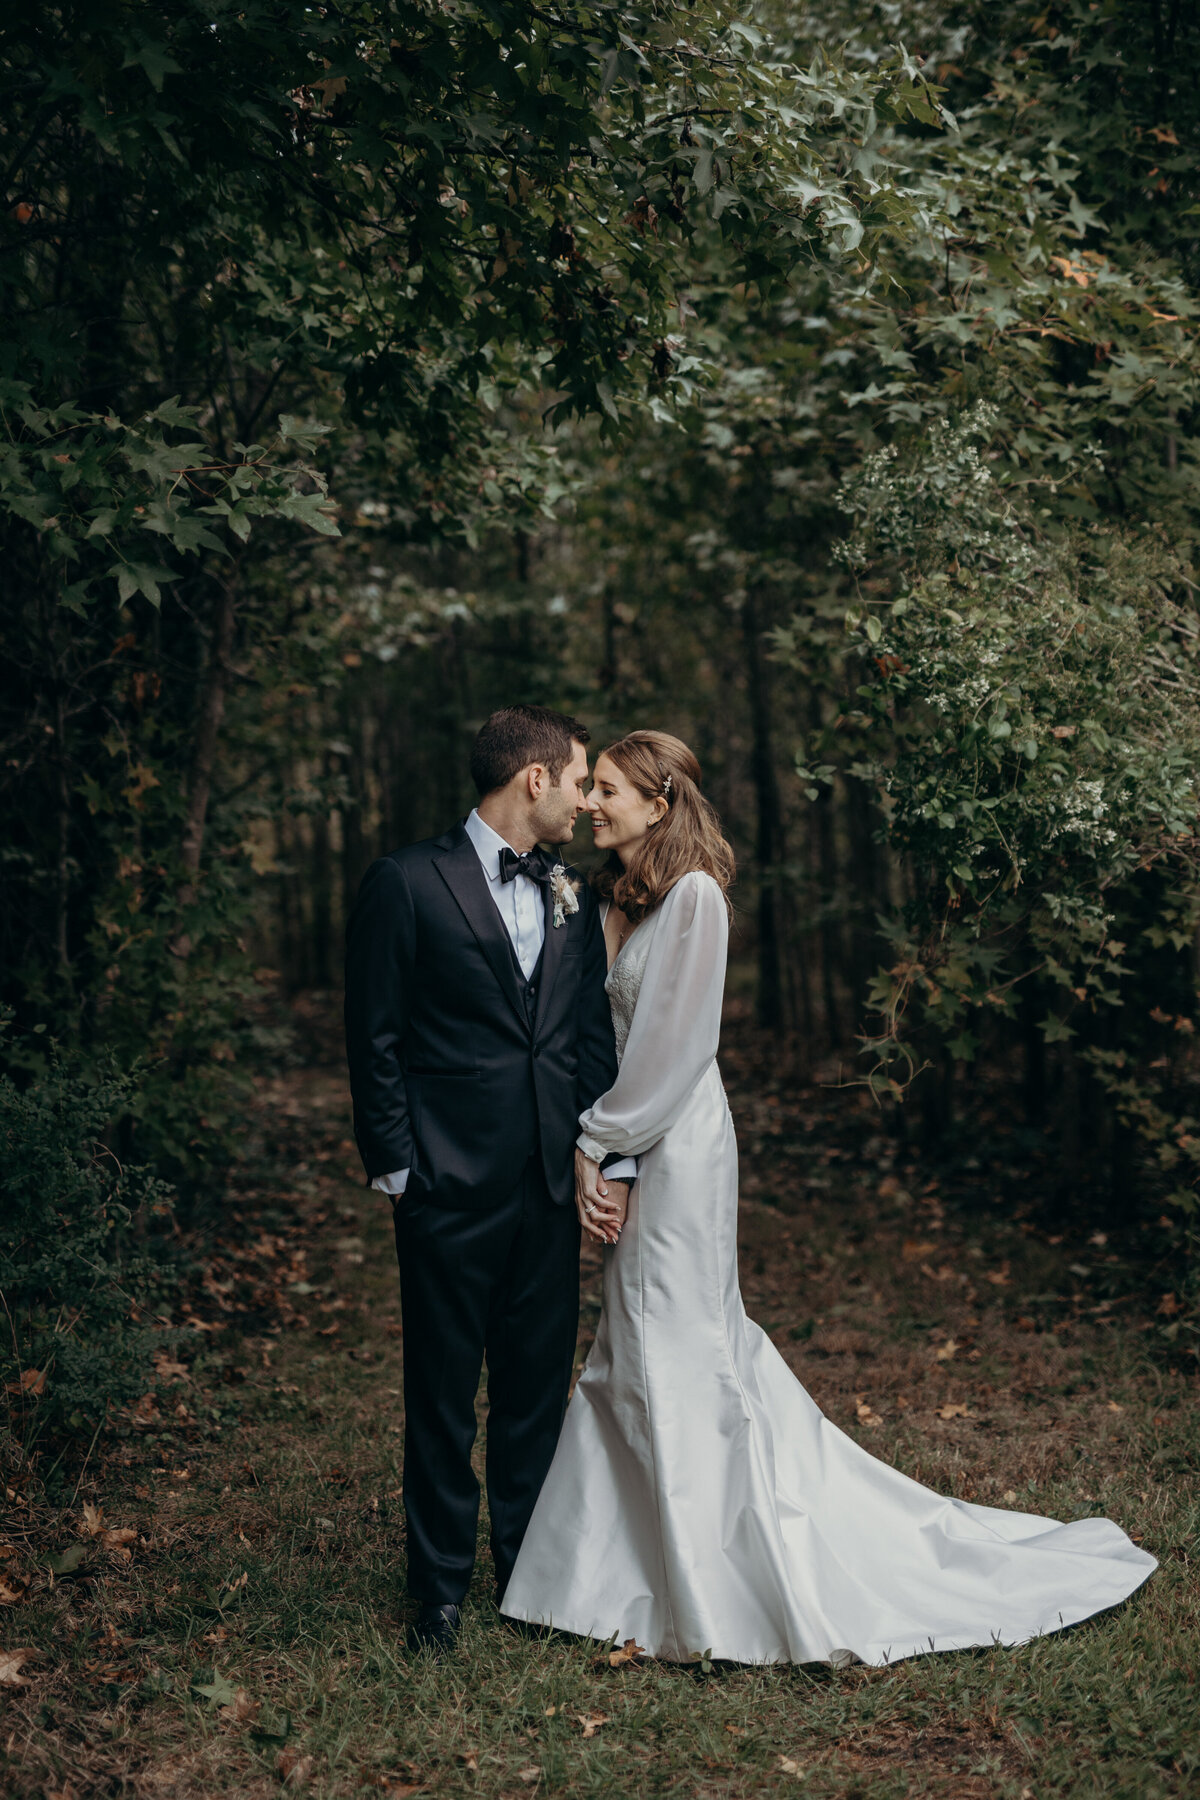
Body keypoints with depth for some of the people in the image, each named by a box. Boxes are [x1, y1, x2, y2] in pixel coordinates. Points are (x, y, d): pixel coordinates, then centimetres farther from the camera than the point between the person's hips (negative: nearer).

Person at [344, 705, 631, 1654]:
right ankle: (442, 1583, 22)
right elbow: (376, 1039, -5)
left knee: (538, 1384, 13)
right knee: (444, 1389, 7)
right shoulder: (409, 882, -6)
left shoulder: (572, 897, 11)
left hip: (552, 1184, 5)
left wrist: (614, 1161, 4)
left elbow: (595, 1039, 11)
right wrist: (396, 1168, -7)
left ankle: (529, 1565, 30)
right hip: (452, 1184, -5)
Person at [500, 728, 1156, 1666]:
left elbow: (674, 1047, -17)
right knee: (635, 1354, 13)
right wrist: (596, 1145, 5)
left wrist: (597, 1139, -12)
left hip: (677, 1147, -9)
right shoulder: (626, 898, 13)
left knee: (683, 1354, -3)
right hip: (635, 1143, 9)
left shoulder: (691, 896, -14)